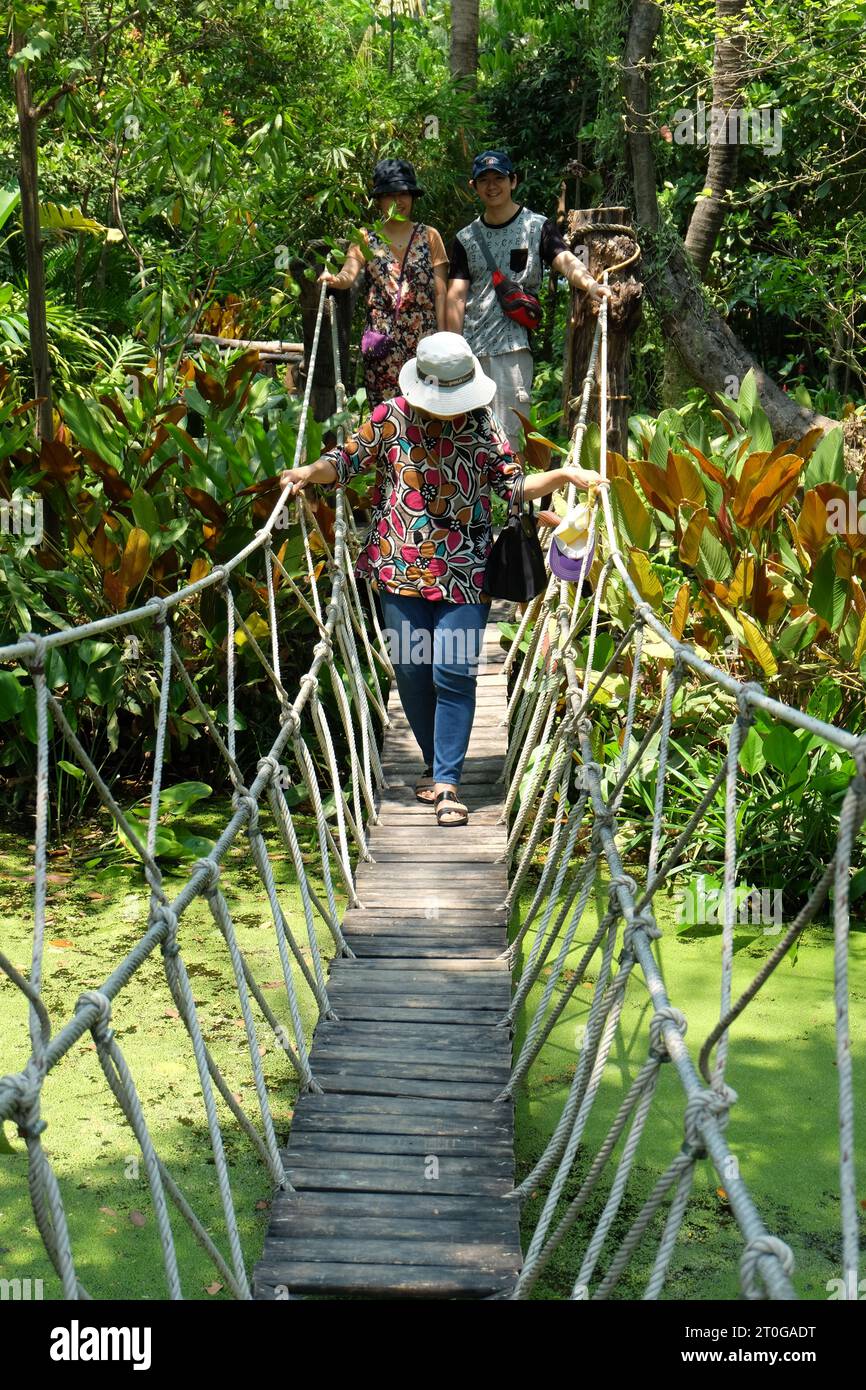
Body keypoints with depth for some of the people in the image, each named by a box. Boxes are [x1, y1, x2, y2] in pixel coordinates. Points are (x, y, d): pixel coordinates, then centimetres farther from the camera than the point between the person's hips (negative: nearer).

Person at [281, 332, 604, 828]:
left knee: (454, 672, -9)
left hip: (465, 572, -1)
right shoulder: (392, 417, 2)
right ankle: (436, 765, 26)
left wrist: (563, 476, -10)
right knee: (411, 671, 6)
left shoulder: (483, 425, 4)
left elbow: (514, 485, 4)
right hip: (402, 566, 1)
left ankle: (448, 782, -3)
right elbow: (349, 459, 6)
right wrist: (311, 470, -13)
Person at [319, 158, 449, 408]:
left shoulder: (429, 237, 9)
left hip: (423, 337, 0)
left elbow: (441, 292, 6)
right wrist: (335, 279, -31)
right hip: (381, 338, 0)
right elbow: (350, 273, -8)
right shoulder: (366, 239, 10)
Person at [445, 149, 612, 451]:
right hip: (470, 350, 3)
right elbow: (456, 296, 6)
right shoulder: (466, 238, 13)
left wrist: (589, 283, -36)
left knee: (508, 437, -7)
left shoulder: (538, 227, 4)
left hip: (513, 349, -3)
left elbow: (566, 260, -13)